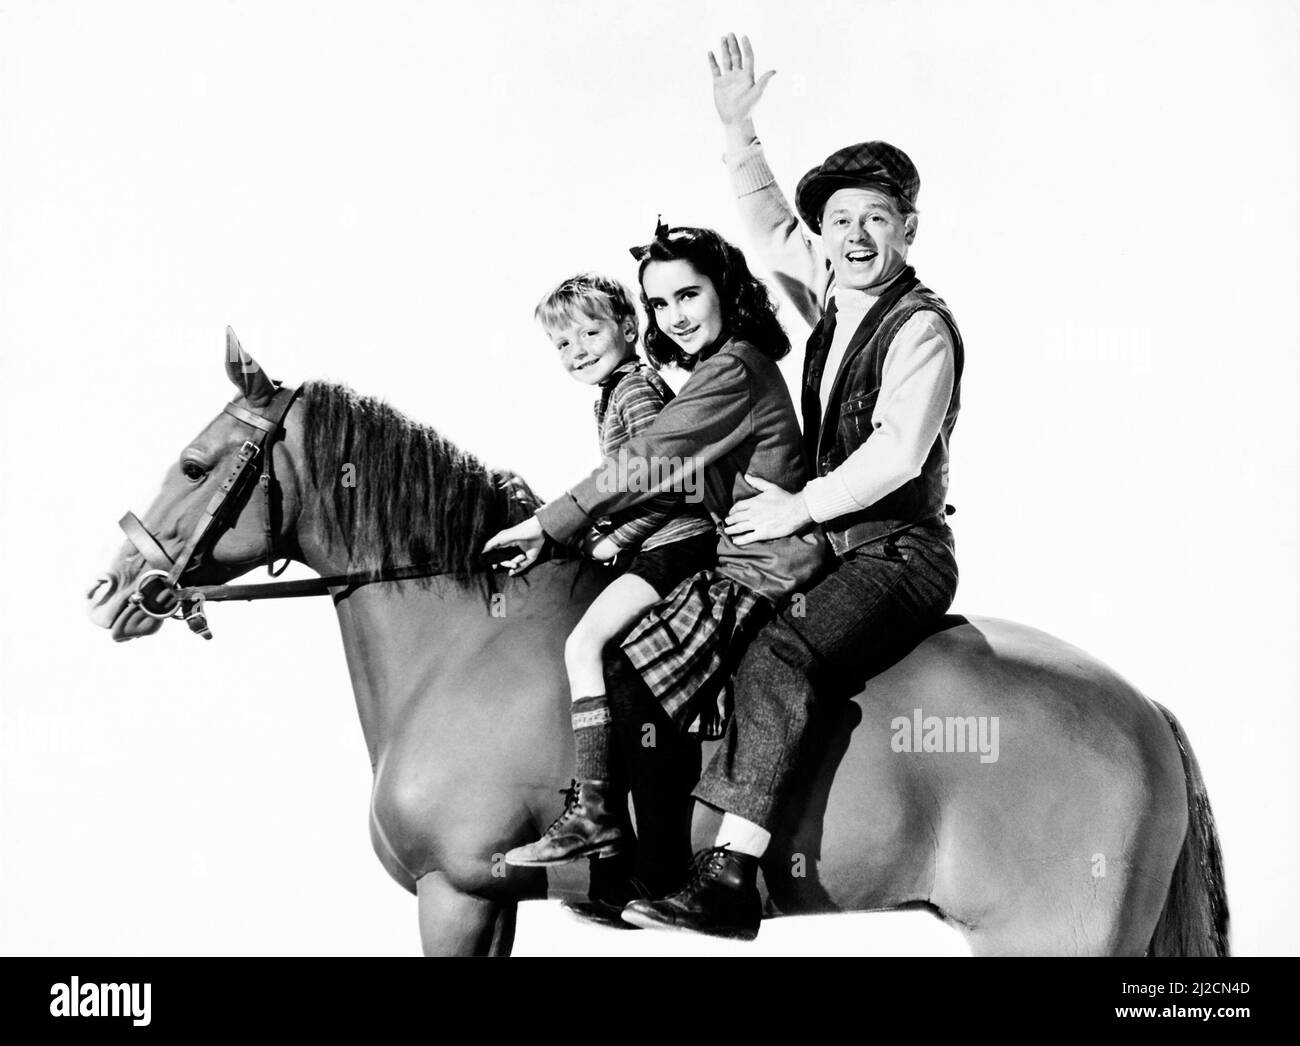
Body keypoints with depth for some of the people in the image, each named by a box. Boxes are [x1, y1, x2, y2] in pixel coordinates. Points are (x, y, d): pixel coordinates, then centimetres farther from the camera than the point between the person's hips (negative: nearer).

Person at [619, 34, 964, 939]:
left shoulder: (922, 327, -11)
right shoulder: (831, 297, 12)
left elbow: (897, 451, -22)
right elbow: (771, 226, 25)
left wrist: (801, 506, -20)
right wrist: (740, 135, 17)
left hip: (900, 555, -10)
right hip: (835, 547, 10)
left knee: (778, 659, -31)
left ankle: (730, 878, -37)